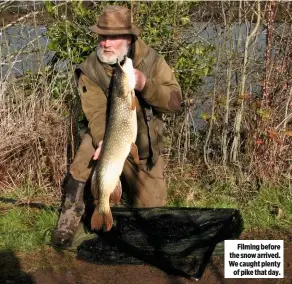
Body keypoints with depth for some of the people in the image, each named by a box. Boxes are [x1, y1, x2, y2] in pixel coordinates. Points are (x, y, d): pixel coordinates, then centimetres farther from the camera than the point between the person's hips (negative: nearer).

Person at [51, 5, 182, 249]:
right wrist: (104, 143, -39)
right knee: (81, 169, -32)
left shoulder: (151, 61, -13)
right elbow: (96, 113, -21)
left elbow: (175, 101, -19)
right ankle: (68, 224, -12)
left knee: (151, 206, 7)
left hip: (144, 146, 2)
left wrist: (145, 85, -37)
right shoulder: (90, 69, -14)